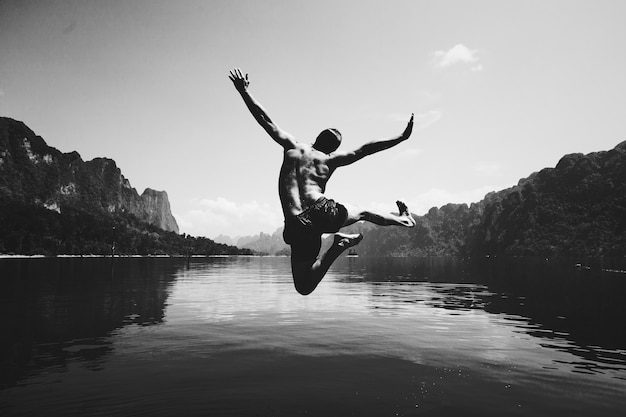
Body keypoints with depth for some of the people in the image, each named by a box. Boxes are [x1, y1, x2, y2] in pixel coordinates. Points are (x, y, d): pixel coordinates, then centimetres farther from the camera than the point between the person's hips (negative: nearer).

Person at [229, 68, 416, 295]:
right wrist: (400, 138, 20)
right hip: (324, 212, 1)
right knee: (363, 213, 34)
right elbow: (365, 149, 12)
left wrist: (244, 91, 15)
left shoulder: (292, 147, 11)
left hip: (298, 224, -1)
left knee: (304, 287, 7)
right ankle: (403, 219, 50)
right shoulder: (330, 159, 10)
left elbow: (265, 119, 9)